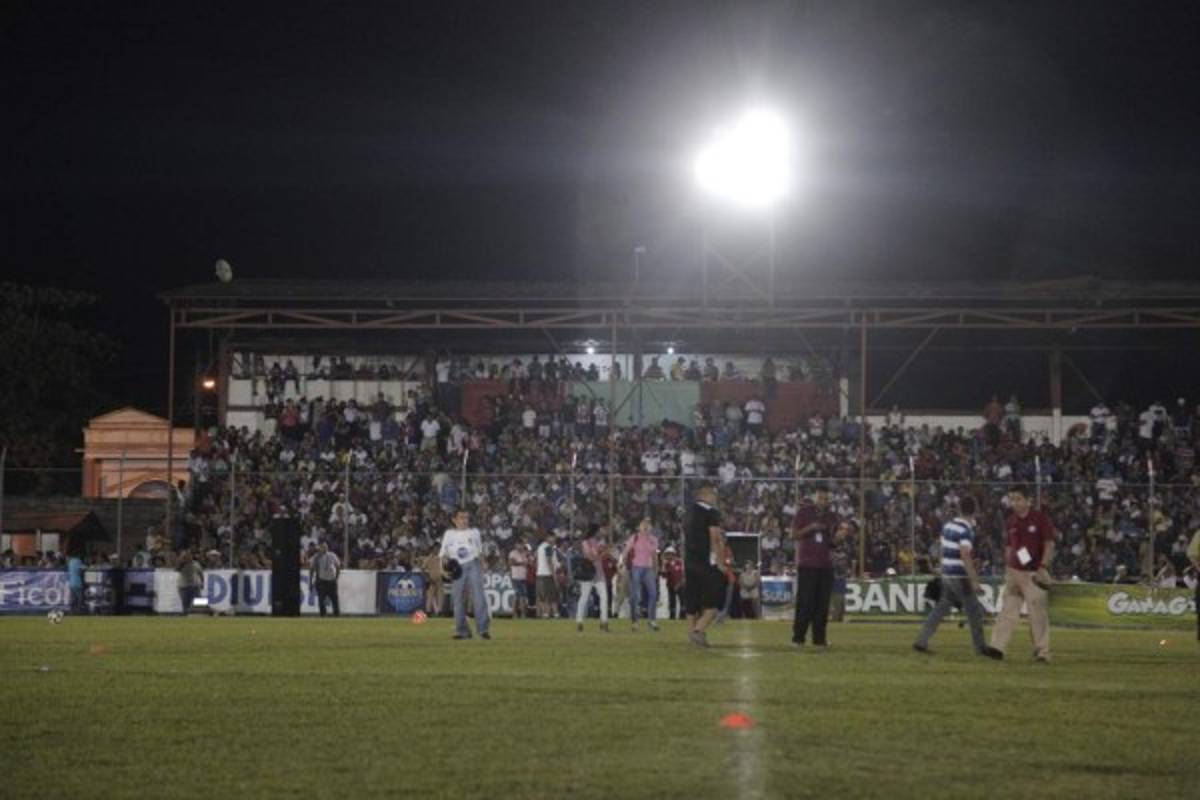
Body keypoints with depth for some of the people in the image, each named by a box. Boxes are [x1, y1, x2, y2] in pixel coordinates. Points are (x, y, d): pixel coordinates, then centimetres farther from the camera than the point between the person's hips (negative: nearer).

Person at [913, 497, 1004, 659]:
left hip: (947, 574, 8)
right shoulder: (966, 530, -17)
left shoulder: (947, 526, 8)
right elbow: (965, 555, -24)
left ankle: (921, 641, 7)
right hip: (960, 577, -8)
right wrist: (974, 580, -23)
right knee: (974, 611, 3)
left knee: (941, 608, 12)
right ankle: (980, 647, 11)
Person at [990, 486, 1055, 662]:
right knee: (1007, 611, 2)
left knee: (1038, 613, -5)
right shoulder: (1010, 522, 11)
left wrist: (1043, 567, -17)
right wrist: (1007, 569, 13)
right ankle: (997, 648, 1)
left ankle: (1042, 652, 0)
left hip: (1034, 573, -5)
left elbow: (1049, 545, -7)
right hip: (1013, 572, 5)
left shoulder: (1040, 519, -5)